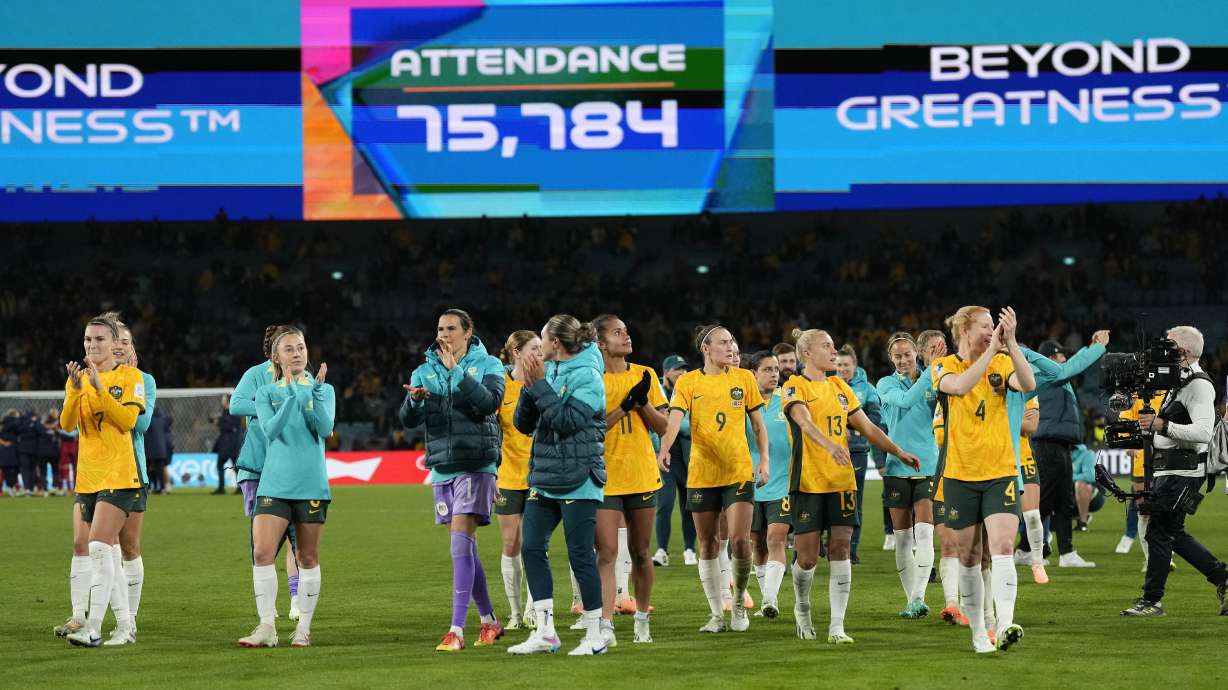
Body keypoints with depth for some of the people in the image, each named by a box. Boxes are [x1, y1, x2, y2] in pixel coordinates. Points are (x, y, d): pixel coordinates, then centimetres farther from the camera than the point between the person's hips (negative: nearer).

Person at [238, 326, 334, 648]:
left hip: (311, 485, 0)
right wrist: (291, 394, -19)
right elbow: (270, 429, -9)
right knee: (262, 552, -12)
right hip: (274, 484, 0)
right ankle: (266, 627, -8)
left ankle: (304, 628, 13)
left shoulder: (323, 390, 7)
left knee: (308, 558, 4)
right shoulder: (266, 393, 7)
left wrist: (316, 390, -18)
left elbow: (325, 428, -9)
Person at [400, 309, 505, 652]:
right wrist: (414, 400, -20)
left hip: (476, 465, -5)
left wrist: (457, 372, -22)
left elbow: (489, 402, -18)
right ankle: (490, 621, 22)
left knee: (461, 543, -16)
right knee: (465, 549, 9)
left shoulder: (487, 365, 0)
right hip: (441, 467, 5)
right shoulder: (425, 372, 10)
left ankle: (457, 629, -18)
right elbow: (409, 420, 3)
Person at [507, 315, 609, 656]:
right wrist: (529, 386, -5)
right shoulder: (548, 372, 10)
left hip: (578, 480, -8)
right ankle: (545, 633, 9)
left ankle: (595, 636, 4)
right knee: (532, 548, 3)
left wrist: (539, 385, -16)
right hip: (544, 476, 8)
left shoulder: (587, 376, -10)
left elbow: (568, 420, -20)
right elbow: (524, 424, 10)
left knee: (580, 554, -4)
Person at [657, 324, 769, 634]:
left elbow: (758, 424, 11)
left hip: (739, 472, 0)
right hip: (701, 475, 0)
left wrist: (764, 460, 2)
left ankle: (739, 602, 10)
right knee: (708, 546, 6)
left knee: (740, 541, -13)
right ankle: (717, 614, 16)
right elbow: (674, 419, -13)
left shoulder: (744, 378, 5)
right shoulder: (688, 382, 1)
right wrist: (664, 450, -31)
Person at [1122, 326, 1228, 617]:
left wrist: (1163, 425, -29)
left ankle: (1152, 600, 0)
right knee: (1172, 533, 14)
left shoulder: (1198, 385, -14)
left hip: (1183, 471, -10)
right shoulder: (1180, 383, 19)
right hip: (1169, 470, 10)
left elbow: (1203, 431, -25)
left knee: (1159, 532, -6)